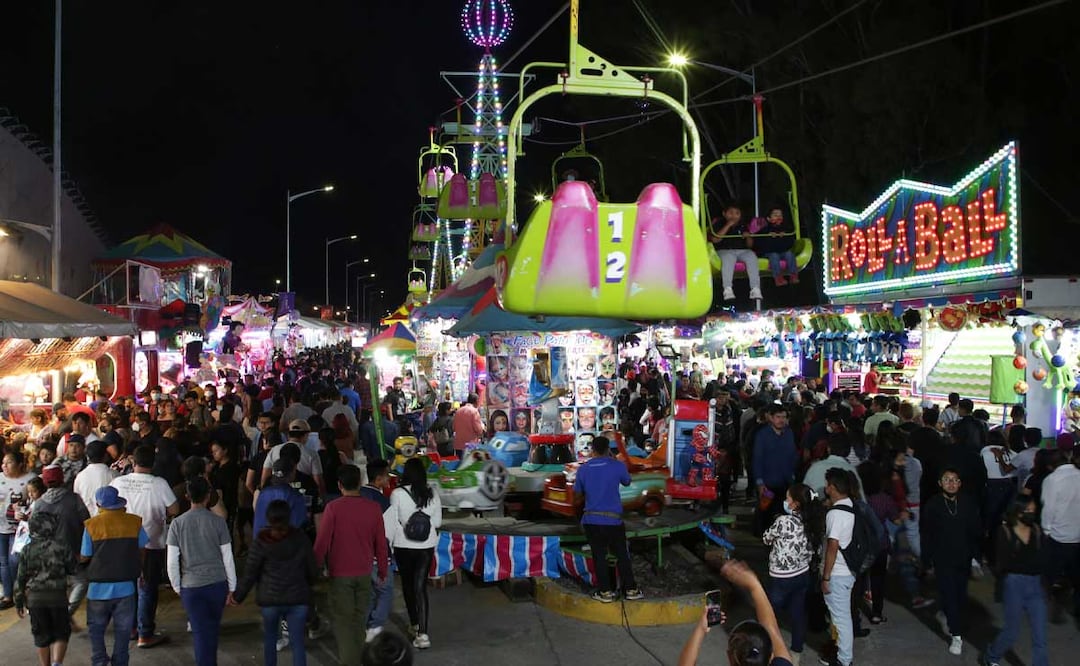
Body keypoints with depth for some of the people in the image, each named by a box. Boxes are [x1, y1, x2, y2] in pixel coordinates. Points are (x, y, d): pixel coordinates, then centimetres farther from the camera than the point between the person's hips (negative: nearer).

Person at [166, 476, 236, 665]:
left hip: (191, 587, -1)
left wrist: (177, 587, 9)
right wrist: (232, 587, 7)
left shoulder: (177, 524, -5)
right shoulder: (218, 522, -6)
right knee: (213, 628, 20)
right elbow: (228, 558, -3)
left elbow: (172, 562, -5)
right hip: (218, 584, 1)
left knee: (200, 632, 7)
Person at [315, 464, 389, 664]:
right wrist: (383, 571, 13)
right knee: (360, 618, 17)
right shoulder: (374, 508, -4)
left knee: (343, 620, 3)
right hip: (364, 573, 3)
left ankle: (348, 660, -2)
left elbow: (322, 541, -11)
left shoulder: (333, 508, -13)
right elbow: (381, 543, 1)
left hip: (340, 573, -3)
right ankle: (359, 658, 27)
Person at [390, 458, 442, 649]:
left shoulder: (397, 493, -13)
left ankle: (415, 624, 34)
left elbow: (392, 521, -9)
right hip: (426, 546, 2)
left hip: (403, 545, -1)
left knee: (408, 584, 19)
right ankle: (422, 632, -7)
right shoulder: (432, 494, -5)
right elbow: (437, 522, 3)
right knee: (421, 586, 3)